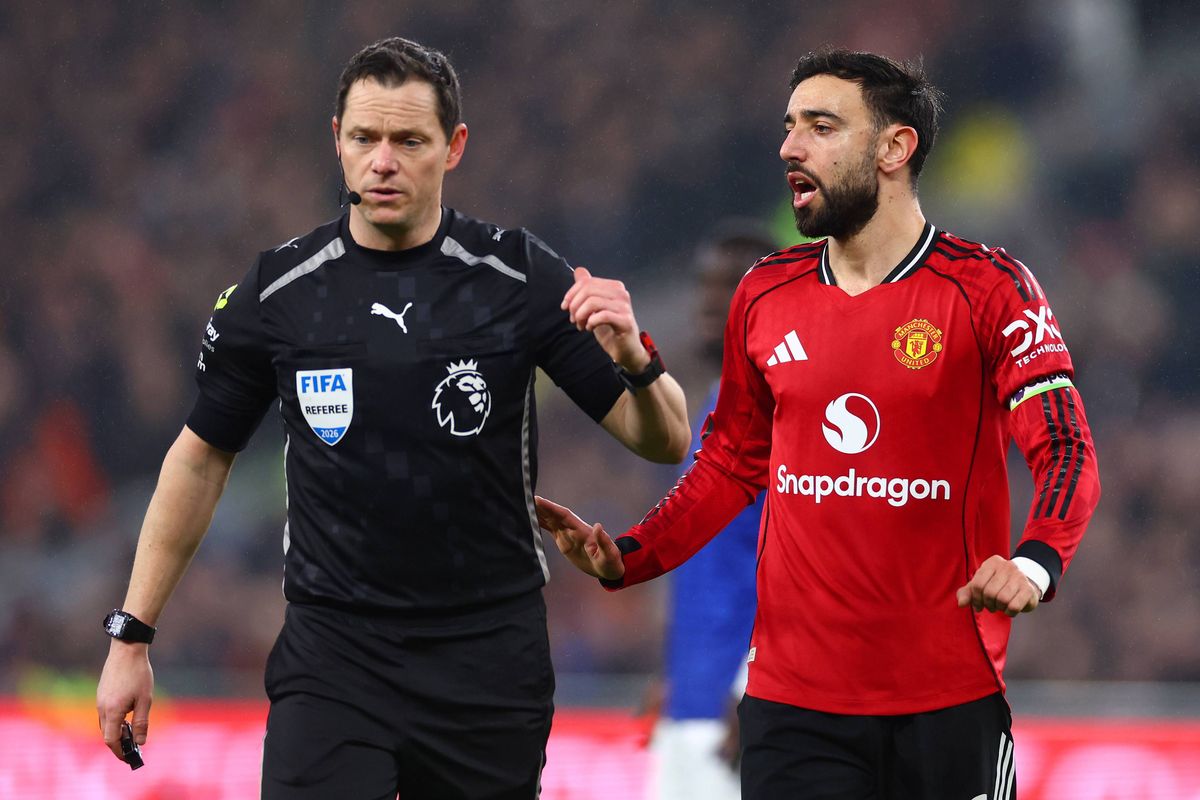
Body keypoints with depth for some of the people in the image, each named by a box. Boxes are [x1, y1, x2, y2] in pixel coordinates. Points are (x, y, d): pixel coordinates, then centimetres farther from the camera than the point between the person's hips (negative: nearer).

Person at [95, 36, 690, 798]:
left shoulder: (519, 275, -5)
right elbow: (202, 456, 11)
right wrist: (131, 636, 10)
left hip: (490, 665, 0)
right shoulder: (280, 289, -1)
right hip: (332, 656, 0)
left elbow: (665, 441, -3)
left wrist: (634, 359, -25)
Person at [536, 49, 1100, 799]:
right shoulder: (766, 296, 10)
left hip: (948, 703, -3)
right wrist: (627, 559, 5)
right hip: (793, 702, 3)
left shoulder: (988, 288, -4)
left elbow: (1066, 452, -10)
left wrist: (1034, 564, -30)